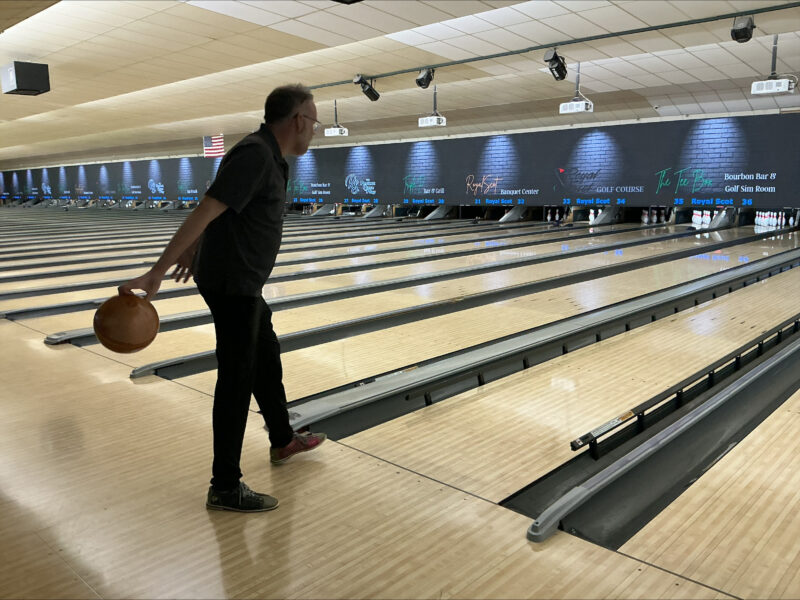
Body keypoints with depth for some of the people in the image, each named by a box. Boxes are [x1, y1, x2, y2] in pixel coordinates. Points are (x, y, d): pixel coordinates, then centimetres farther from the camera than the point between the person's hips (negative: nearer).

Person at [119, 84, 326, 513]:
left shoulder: (268, 157, 10)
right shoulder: (256, 157, -21)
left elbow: (214, 210, 19)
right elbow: (205, 212, -26)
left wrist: (193, 249, 27)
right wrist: (156, 274, -27)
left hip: (243, 284, 10)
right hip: (233, 285, -10)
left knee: (267, 359, 21)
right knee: (237, 380, -3)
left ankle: (283, 441, 41)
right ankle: (225, 488, 10)